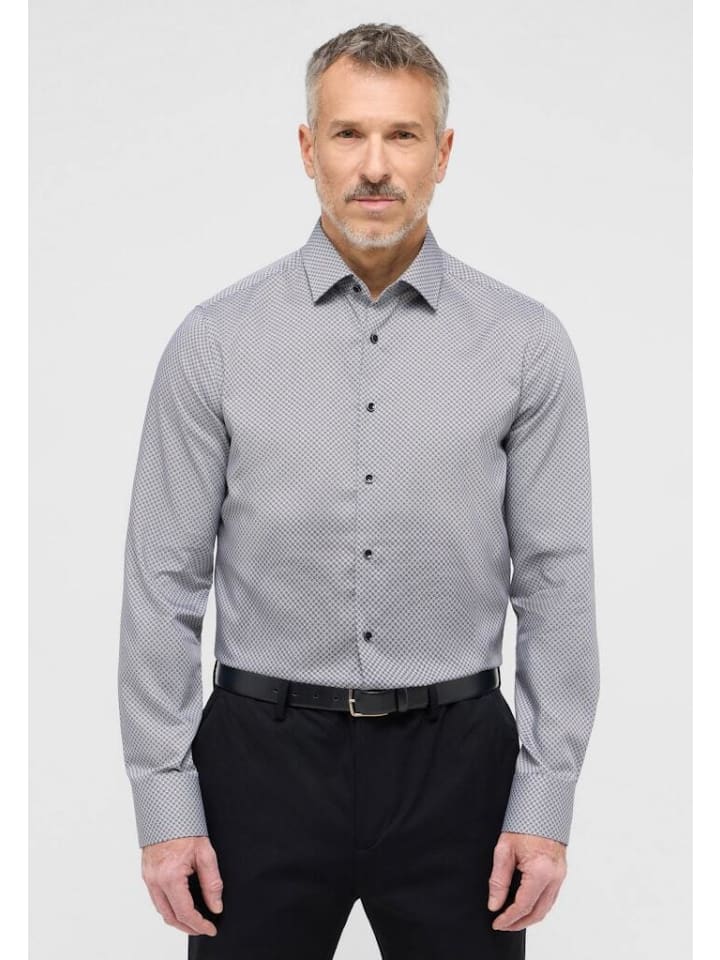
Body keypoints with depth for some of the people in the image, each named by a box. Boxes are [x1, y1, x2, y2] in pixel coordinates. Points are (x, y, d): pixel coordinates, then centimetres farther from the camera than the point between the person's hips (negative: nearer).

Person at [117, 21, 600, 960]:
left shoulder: (525, 342, -3)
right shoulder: (215, 341, -4)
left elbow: (557, 582, -1)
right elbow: (164, 581, -1)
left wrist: (547, 802, -4)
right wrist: (165, 801, -4)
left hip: (453, 756, 1)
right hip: (266, 753, 0)